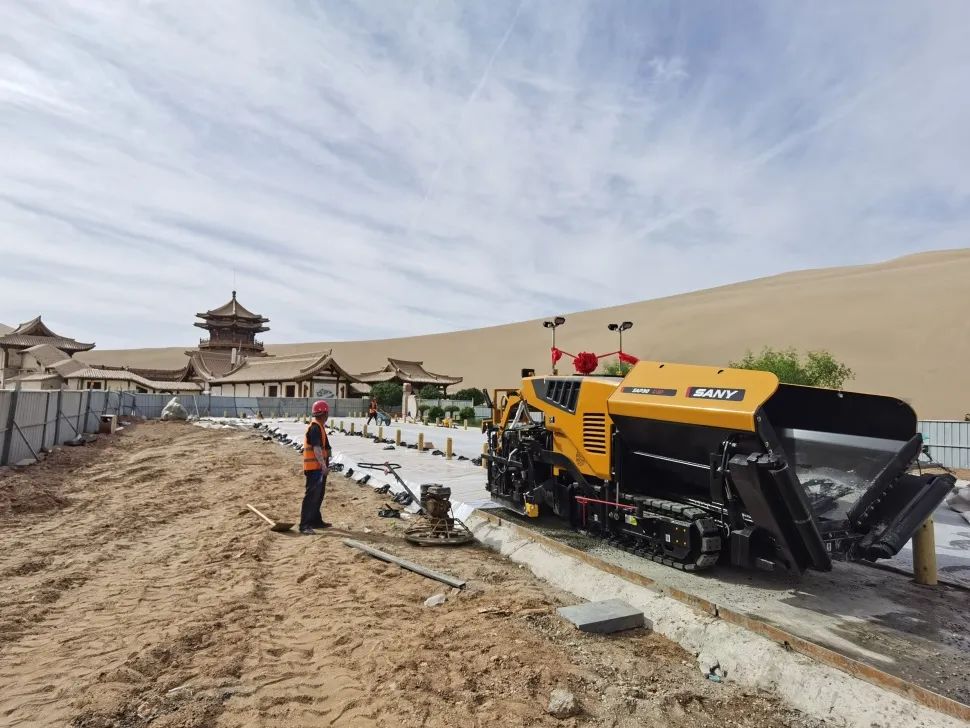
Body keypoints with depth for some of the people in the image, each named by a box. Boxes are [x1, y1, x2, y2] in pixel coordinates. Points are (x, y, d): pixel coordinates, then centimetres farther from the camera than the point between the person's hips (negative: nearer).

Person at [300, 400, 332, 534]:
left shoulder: (318, 426, 15)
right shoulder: (315, 428, -17)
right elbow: (317, 448, -27)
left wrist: (324, 464, 26)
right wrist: (323, 465, -33)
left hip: (319, 467, 11)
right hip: (314, 467, -11)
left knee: (318, 495, 17)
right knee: (311, 495, -9)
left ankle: (316, 520, 27)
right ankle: (304, 525, -6)